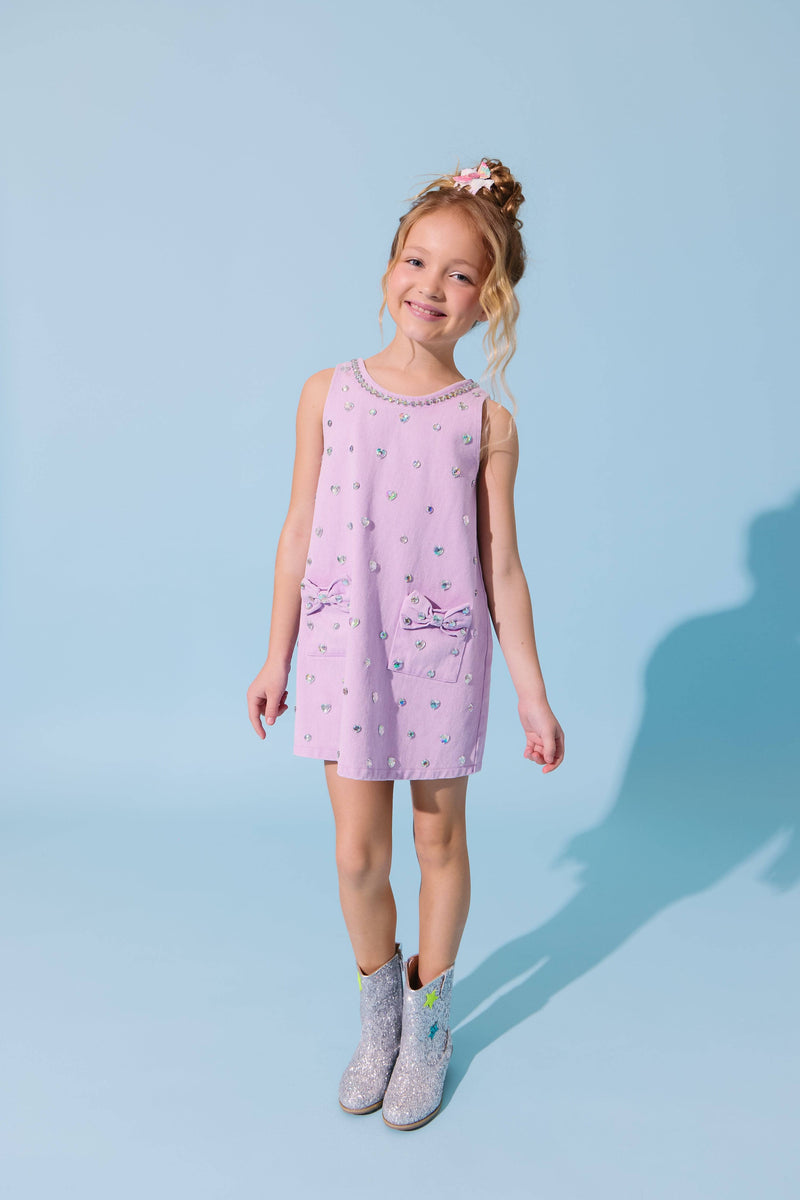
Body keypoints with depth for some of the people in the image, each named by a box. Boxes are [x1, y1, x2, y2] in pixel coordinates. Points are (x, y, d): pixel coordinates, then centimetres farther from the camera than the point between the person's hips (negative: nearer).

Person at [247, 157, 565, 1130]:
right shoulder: (328, 394, -1)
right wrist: (276, 655, 8)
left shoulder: (487, 422, -4)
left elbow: (500, 565, -1)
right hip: (344, 651, 1)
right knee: (358, 856, 7)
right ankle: (376, 1007, 36)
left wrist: (533, 691, -1)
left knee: (440, 840, 14)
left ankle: (428, 1020, 37)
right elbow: (299, 532, 4)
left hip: (442, 655, -1)